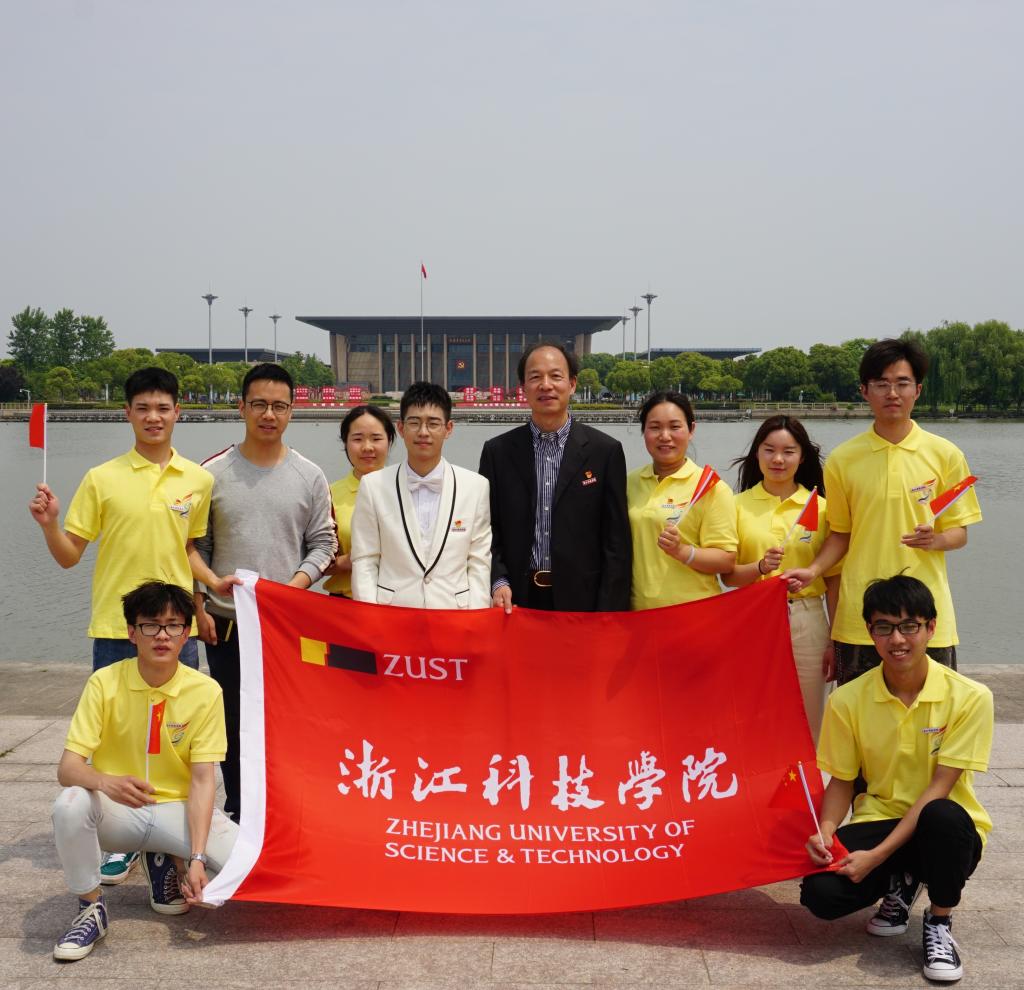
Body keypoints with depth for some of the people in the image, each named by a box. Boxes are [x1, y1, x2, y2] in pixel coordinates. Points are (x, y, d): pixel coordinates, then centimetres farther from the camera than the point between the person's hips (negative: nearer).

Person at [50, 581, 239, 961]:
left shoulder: (205, 691, -10)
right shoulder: (104, 683, -10)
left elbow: (202, 779, -11)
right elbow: (67, 768, -15)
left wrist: (196, 858, -22)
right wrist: (106, 781, -39)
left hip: (178, 809, 1)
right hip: (117, 812, -1)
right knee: (69, 804, -35)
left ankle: (167, 863, 10)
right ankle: (91, 909, -9)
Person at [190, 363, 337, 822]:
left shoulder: (310, 477, 2)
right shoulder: (213, 473, 2)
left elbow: (323, 543, 5)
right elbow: (194, 546, 5)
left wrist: (295, 584, -10)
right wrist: (198, 606, 0)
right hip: (226, 621, 0)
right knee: (233, 720, 8)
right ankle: (236, 810, 20)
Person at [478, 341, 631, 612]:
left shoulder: (606, 451, 0)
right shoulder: (497, 452, 4)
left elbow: (616, 541, -1)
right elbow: (488, 532, 6)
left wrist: (609, 614, -7)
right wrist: (498, 582, -10)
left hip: (582, 601, -1)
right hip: (518, 600, 1)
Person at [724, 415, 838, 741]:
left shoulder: (820, 507, 4)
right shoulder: (739, 505, 4)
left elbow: (833, 580, 4)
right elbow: (727, 575, 2)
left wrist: (835, 641, 1)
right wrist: (761, 567, -17)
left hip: (806, 620, 0)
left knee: (807, 727, 5)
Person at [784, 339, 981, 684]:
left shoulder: (944, 454, 2)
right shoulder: (842, 459, 3)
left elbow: (959, 532, 7)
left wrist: (935, 539, -15)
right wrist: (813, 570, -6)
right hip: (859, 617, 1)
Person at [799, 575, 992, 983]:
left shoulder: (969, 697, -13)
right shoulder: (848, 700, -5)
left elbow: (939, 788, -17)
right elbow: (841, 781, 3)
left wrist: (877, 854, -24)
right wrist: (826, 832, -19)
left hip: (944, 829, -2)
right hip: (879, 821, 2)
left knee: (942, 816, -39)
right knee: (821, 893, -26)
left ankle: (939, 924, -8)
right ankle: (901, 883, 10)